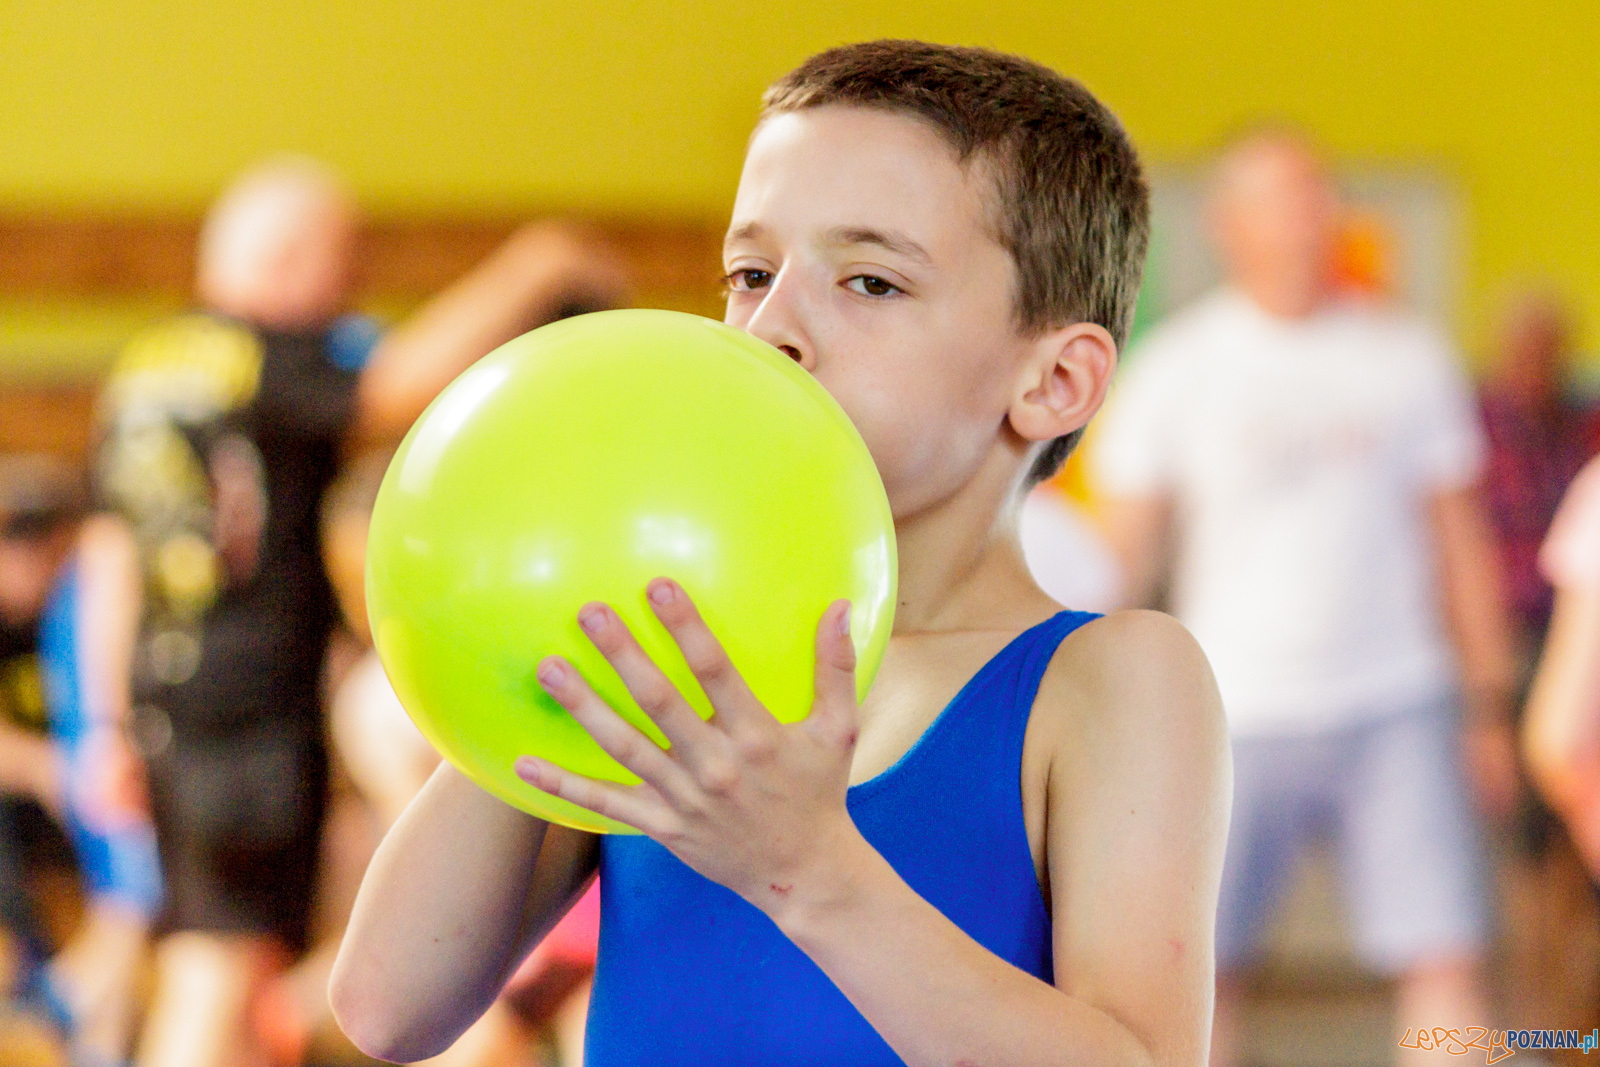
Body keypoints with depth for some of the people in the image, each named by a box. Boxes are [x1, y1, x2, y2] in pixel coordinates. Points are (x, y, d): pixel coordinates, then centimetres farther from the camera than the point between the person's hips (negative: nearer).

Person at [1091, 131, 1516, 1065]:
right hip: (1237, 714, -1)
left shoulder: (1410, 357, 8)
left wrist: (1492, 700, 10)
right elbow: (1123, 548, 4)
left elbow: (1462, 540, 12)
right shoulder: (1176, 367, 3)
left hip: (1397, 709, 1)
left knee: (1448, 965, -8)